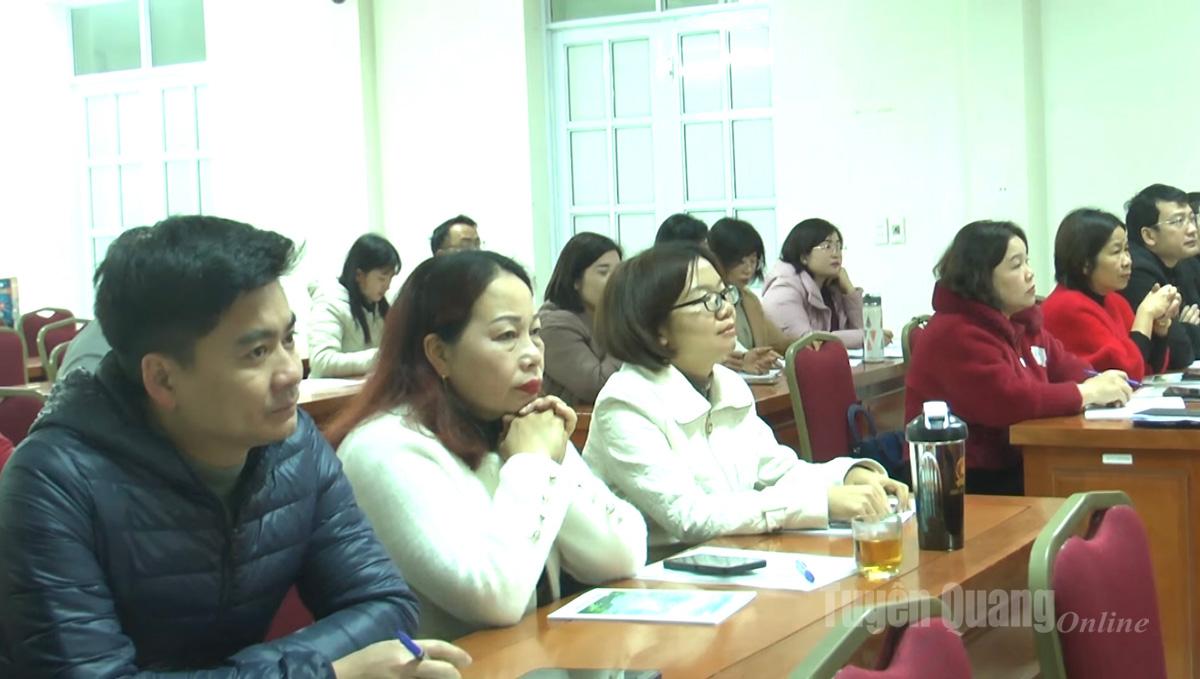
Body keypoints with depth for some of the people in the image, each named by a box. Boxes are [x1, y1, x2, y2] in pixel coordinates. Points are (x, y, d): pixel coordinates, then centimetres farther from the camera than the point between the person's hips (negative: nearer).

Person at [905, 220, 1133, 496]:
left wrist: (1098, 383, -7)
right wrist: (1087, 393, -17)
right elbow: (1007, 400, -28)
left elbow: (1067, 367, 18)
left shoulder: (1022, 321, 12)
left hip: (1014, 465, 9)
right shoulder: (956, 335, -19)